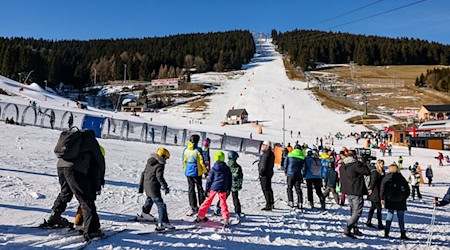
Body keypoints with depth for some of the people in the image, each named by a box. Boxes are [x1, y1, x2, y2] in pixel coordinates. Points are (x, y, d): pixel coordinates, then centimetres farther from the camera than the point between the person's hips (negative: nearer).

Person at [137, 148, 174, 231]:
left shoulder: (149, 163, 13)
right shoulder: (160, 165, -13)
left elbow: (143, 174, 18)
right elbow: (159, 177, -23)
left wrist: (141, 185, 26)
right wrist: (165, 187, -24)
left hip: (146, 186, 9)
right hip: (154, 188, -9)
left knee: (149, 199, 34)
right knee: (161, 205, -9)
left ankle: (144, 213, 56)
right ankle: (162, 223, -17)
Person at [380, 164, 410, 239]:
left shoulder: (386, 178, 0)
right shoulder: (401, 178, 3)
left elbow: (382, 188, -5)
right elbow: (407, 189, 5)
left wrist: (382, 198, -1)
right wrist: (404, 197, 14)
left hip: (389, 200, 0)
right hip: (400, 201, 0)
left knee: (390, 214, 8)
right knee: (401, 216, 7)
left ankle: (387, 231, -4)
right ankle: (403, 234, 7)